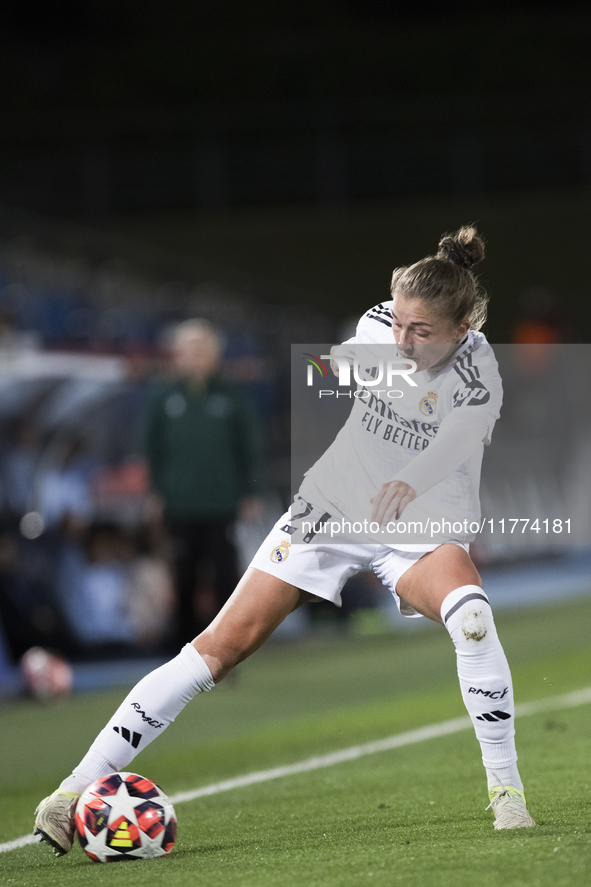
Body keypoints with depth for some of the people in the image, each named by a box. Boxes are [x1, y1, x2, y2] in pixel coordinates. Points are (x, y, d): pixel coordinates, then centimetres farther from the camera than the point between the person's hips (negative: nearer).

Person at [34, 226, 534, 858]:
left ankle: (505, 792, -20)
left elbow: (450, 446, -43)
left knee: (471, 614, -36)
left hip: (420, 533, -3)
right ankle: (77, 790, -5)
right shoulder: (377, 325, -10)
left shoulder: (478, 377, -24)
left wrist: (409, 483, -59)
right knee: (223, 644, -8)